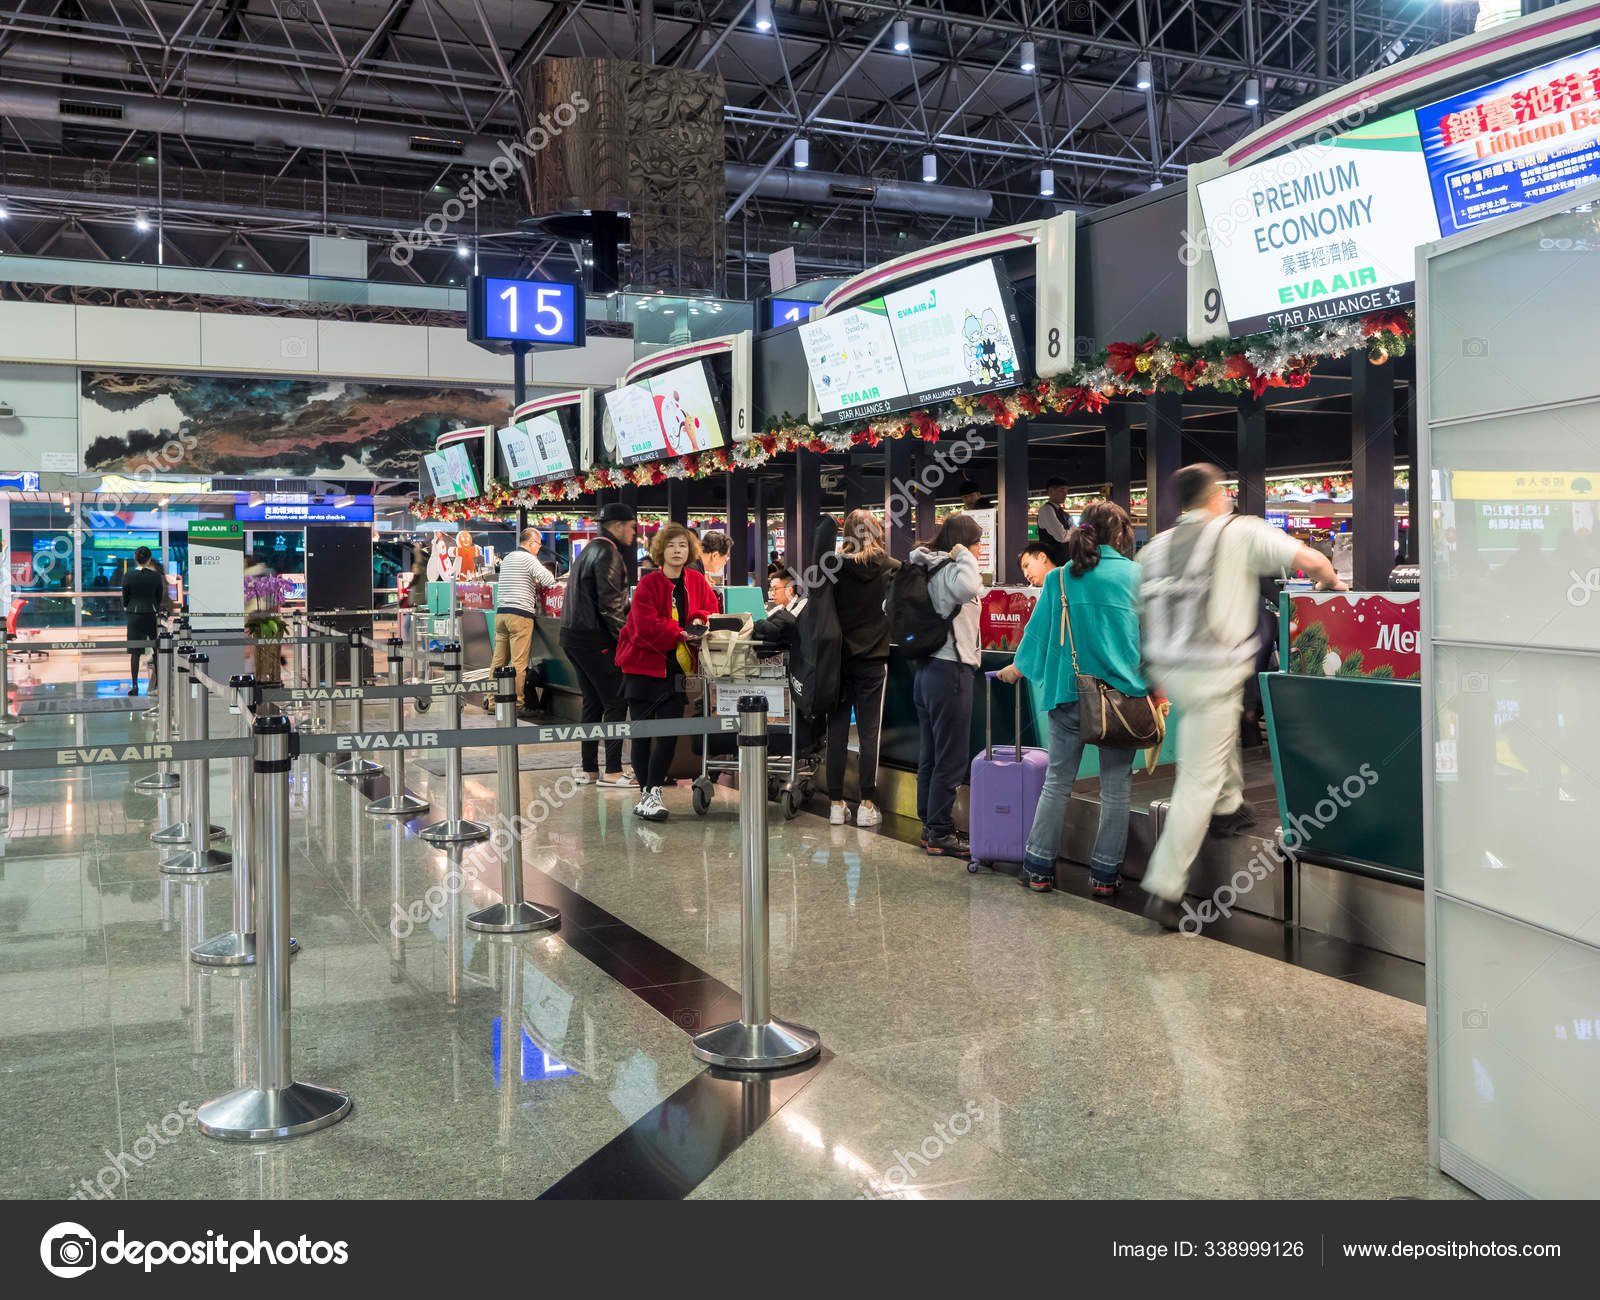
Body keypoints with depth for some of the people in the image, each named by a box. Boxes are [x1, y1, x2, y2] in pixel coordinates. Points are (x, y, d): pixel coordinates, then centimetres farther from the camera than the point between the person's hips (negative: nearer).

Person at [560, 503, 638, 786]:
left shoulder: (589, 550, 19)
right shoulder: (608, 554, -12)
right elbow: (610, 605, -19)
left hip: (572, 635, 10)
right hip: (594, 639, -10)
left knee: (592, 702, 13)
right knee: (616, 701, -6)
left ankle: (589, 770, 16)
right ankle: (612, 770, -6)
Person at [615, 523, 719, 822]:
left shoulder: (697, 582, 5)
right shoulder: (648, 584, -9)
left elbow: (711, 607, 12)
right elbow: (647, 626, -17)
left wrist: (700, 620, -9)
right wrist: (680, 634, -19)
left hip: (676, 668, 4)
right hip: (643, 664, -3)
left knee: (670, 733, -3)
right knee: (642, 732, 2)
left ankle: (651, 794, 2)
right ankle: (648, 794, 11)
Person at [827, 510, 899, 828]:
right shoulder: (892, 569, -3)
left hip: (839, 659, 0)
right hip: (874, 661, 0)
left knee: (837, 731, 6)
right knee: (870, 733, 4)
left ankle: (836, 804, 10)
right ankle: (867, 805, 5)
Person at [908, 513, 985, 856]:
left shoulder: (926, 568, 13)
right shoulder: (950, 570, -14)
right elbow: (970, 588, -36)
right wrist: (964, 556, -20)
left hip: (926, 670, 10)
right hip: (951, 671, -10)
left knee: (930, 755, 15)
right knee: (951, 759, -3)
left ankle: (930, 825, 24)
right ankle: (940, 834, 2)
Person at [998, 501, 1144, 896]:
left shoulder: (1059, 578, 3)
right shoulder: (1138, 576, 0)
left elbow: (1038, 631, 8)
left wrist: (1017, 669, 25)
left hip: (1069, 692, 2)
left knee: (1057, 782, 10)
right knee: (1116, 787, 7)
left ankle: (1039, 868, 14)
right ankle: (1105, 874, 11)